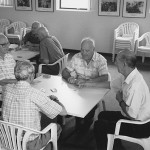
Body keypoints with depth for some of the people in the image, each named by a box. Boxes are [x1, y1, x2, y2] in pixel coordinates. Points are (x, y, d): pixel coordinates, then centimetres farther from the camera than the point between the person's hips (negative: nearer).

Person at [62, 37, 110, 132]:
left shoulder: (101, 60, -9)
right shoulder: (76, 57, 3)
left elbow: (105, 78, -22)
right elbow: (65, 72, 5)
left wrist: (86, 82, -31)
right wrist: (69, 78, -19)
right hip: (77, 89, 3)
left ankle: (88, 121, 2)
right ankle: (78, 120, 2)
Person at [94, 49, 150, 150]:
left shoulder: (136, 85, -32)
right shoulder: (127, 76, -3)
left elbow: (131, 114, -30)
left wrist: (120, 100, -13)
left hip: (139, 127, -9)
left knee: (99, 125, -9)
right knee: (102, 115, 19)